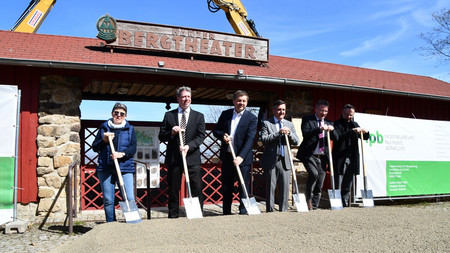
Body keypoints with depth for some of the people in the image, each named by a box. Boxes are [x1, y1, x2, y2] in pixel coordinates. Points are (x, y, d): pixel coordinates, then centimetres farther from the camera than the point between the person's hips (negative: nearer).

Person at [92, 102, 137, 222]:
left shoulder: (130, 129, 13)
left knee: (129, 198, -9)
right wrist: (104, 140, -6)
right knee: (108, 200, 4)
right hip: (105, 168, 1)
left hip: (125, 167, -1)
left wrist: (122, 154, -16)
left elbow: (133, 147, 2)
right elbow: (94, 147, 13)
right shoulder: (104, 128, 14)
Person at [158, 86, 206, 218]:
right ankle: (173, 216, 17)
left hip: (192, 157, 0)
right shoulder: (169, 115, 10)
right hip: (174, 158, 1)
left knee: (197, 188, -2)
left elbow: (201, 136, 0)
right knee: (173, 189, 6)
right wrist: (172, 132, -12)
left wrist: (189, 146, -15)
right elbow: (161, 136, 9)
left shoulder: (199, 116, 10)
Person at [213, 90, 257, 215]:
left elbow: (250, 139, -14)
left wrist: (241, 157, -25)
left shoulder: (251, 118, -6)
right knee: (226, 186, 11)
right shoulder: (225, 114, 7)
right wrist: (222, 135, -11)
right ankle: (226, 212, 23)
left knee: (243, 186, 1)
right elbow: (215, 130, 13)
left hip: (243, 158, -4)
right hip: (227, 156, 4)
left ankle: (243, 211, 13)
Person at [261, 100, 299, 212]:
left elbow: (296, 141, 10)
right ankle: (269, 210, 11)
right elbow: (264, 139, -10)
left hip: (285, 161, 4)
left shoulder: (289, 124, 17)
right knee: (270, 187, 2)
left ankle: (283, 210, 13)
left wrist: (289, 133, -9)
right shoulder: (266, 123, 3)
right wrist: (279, 133, -17)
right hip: (271, 161, -3)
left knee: (285, 187, 3)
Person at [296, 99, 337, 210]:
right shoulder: (307, 119, 1)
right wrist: (320, 129, -25)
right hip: (309, 155, -5)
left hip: (322, 157, 5)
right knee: (313, 174, -27)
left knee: (319, 185, 5)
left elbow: (335, 138, 7)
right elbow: (305, 134, -15)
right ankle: (308, 199, -5)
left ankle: (314, 207, 17)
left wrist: (332, 130, -13)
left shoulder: (328, 123, 15)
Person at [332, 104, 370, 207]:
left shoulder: (354, 125, 17)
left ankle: (345, 204, 17)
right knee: (338, 185, -4)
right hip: (340, 159, -6)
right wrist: (352, 131, -27)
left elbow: (365, 137, 18)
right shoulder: (337, 124, -2)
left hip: (351, 159, 6)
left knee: (348, 185, 10)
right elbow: (338, 137, -19)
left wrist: (366, 132, -5)